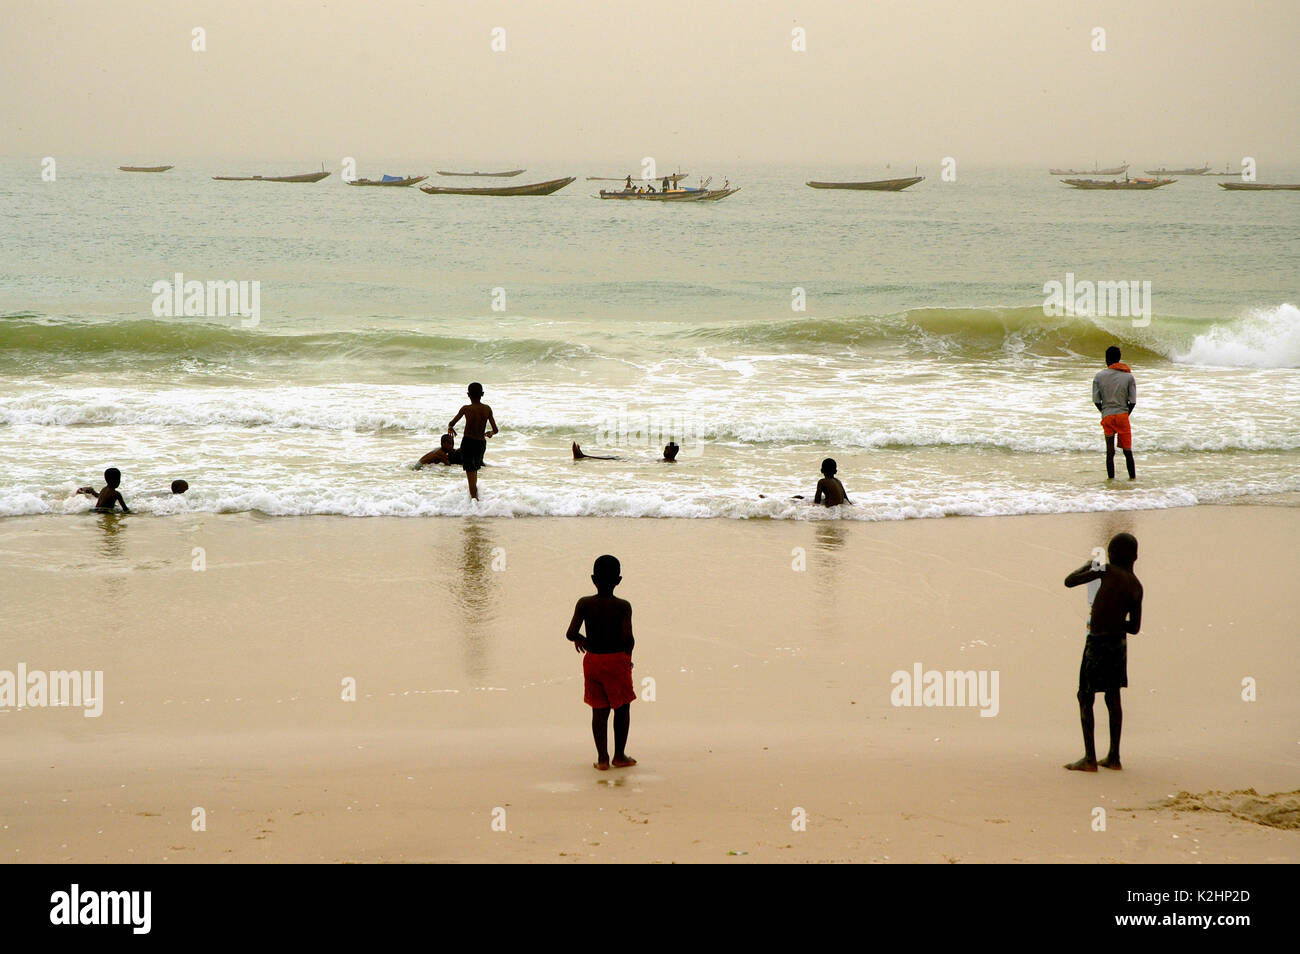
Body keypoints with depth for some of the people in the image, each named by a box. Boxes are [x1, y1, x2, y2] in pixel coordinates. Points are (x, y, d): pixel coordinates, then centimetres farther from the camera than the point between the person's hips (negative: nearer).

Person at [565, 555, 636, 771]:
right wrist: (627, 656, 2)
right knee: (622, 708, 13)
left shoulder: (584, 604, -6)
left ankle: (602, 757, 8)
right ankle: (619, 755, 18)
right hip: (617, 660, -2)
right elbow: (628, 637, -18)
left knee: (599, 710, 10)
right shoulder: (623, 606, -11)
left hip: (592, 661, 2)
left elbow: (570, 634, -11)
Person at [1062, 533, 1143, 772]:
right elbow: (1135, 628, 10)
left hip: (1097, 643, -6)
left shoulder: (1108, 571, -12)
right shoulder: (1137, 588, 5)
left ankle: (1090, 758, -2)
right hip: (1119, 642, 6)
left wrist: (1086, 567, 9)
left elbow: (1069, 581, -9)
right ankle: (1113, 757, 17)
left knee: (1085, 699, 1)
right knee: (1113, 698, 14)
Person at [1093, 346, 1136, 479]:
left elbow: (1096, 400, -1)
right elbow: (1133, 401, -2)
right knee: (1127, 451, 7)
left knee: (1110, 451, 5)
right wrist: (1127, 414, 12)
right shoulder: (1128, 376, 0)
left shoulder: (1099, 376, 0)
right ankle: (1132, 477, 9)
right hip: (1122, 415, 0)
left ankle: (1111, 478, 4)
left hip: (1107, 417, 0)